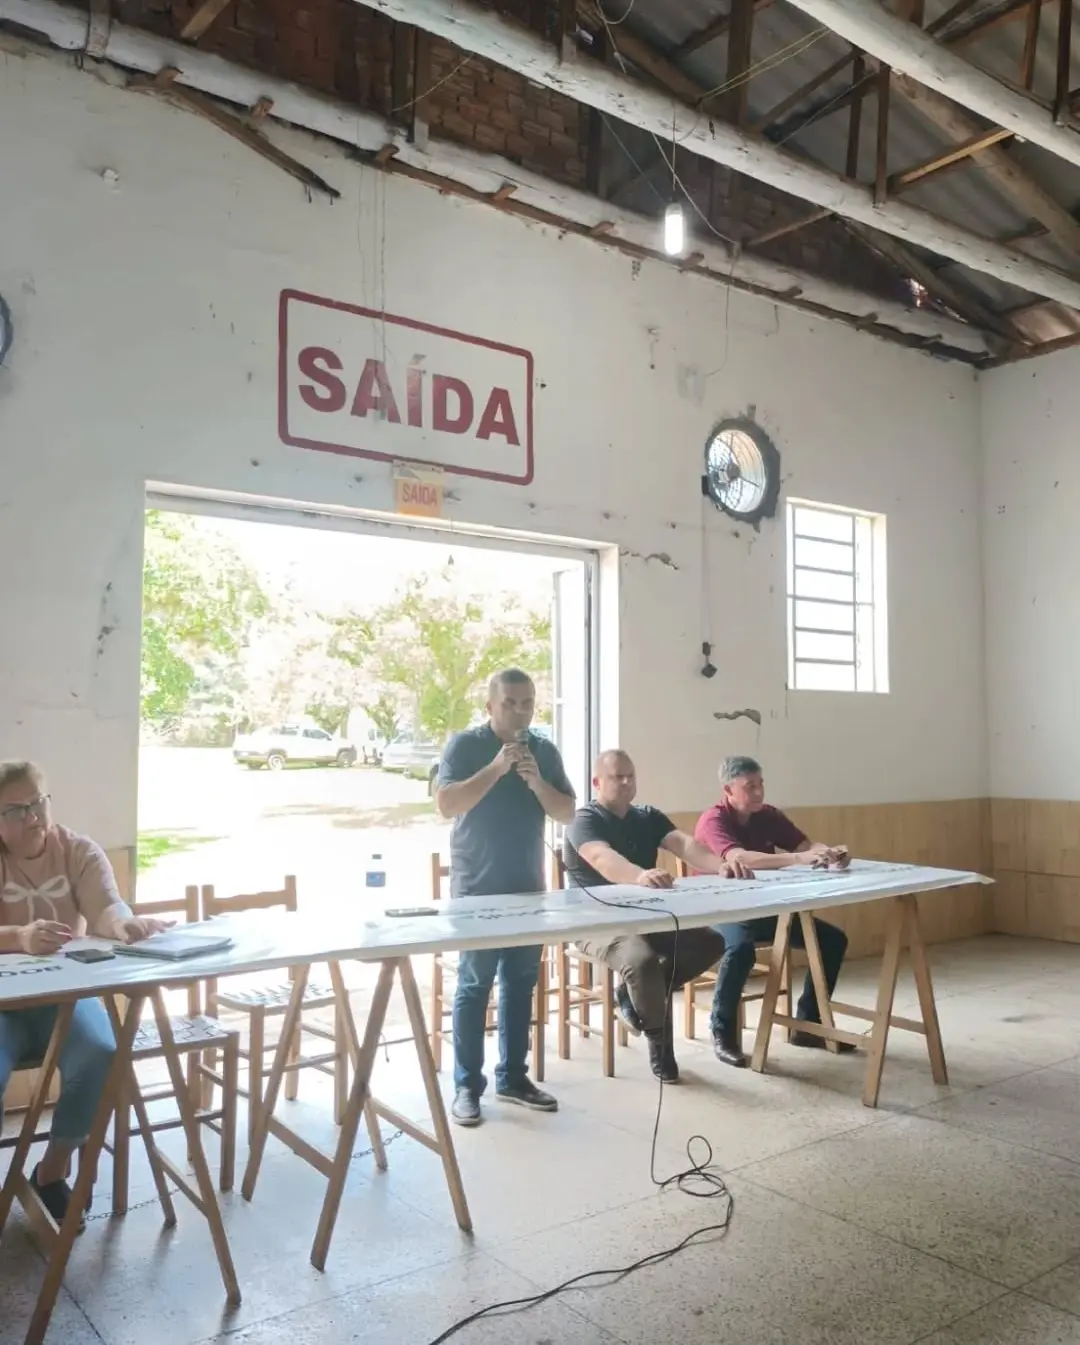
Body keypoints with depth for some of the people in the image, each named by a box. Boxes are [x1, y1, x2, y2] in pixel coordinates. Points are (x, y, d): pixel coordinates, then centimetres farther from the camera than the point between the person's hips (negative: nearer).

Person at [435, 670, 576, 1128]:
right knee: (474, 985, -3)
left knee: (521, 983, 10)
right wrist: (496, 769, -23)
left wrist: (537, 782, -14)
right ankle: (467, 1085, 6)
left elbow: (567, 813, 4)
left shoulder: (544, 750, 7)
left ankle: (512, 1076, 22)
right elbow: (446, 804, -17)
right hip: (477, 888, -5)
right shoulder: (464, 745, -6)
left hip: (528, 887, 5)